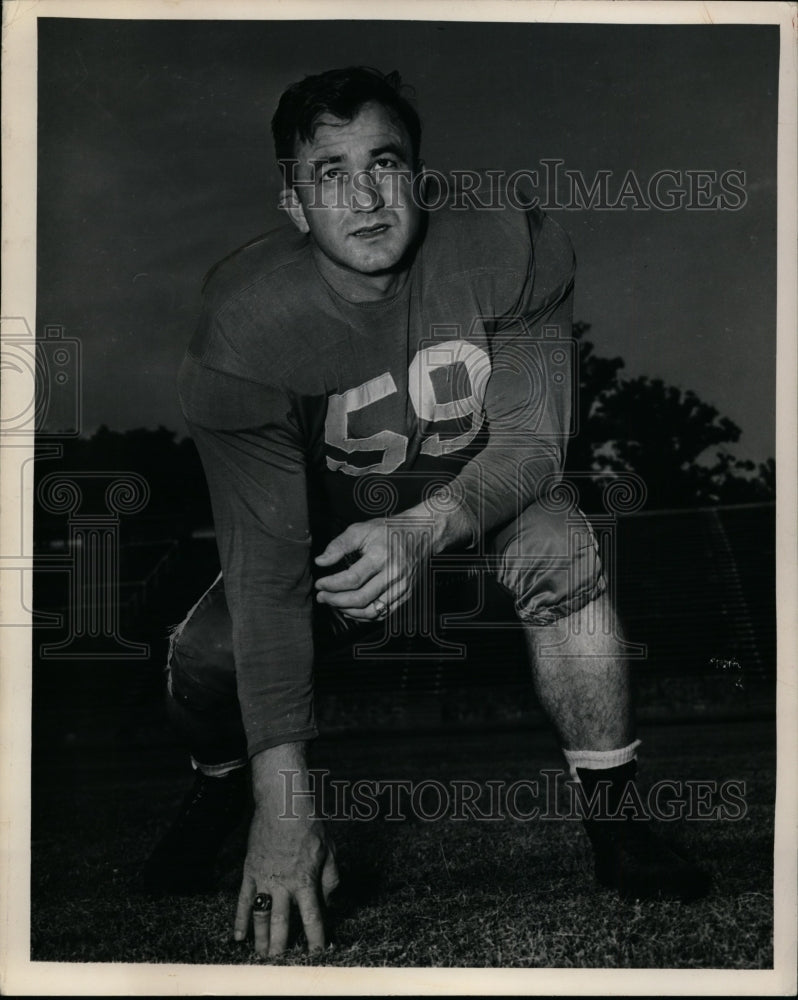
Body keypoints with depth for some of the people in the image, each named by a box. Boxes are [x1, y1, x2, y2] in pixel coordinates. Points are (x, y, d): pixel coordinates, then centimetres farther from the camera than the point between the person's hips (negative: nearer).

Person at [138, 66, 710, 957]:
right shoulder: (245, 323, -29)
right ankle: (221, 784, 16)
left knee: (562, 551, -32)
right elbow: (265, 560, -32)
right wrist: (283, 798, -38)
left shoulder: (510, 250, -27)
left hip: (481, 492, 0)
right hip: (329, 509, 0)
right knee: (204, 657, -22)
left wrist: (427, 527, -46)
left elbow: (529, 440, -22)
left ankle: (613, 818, -12)